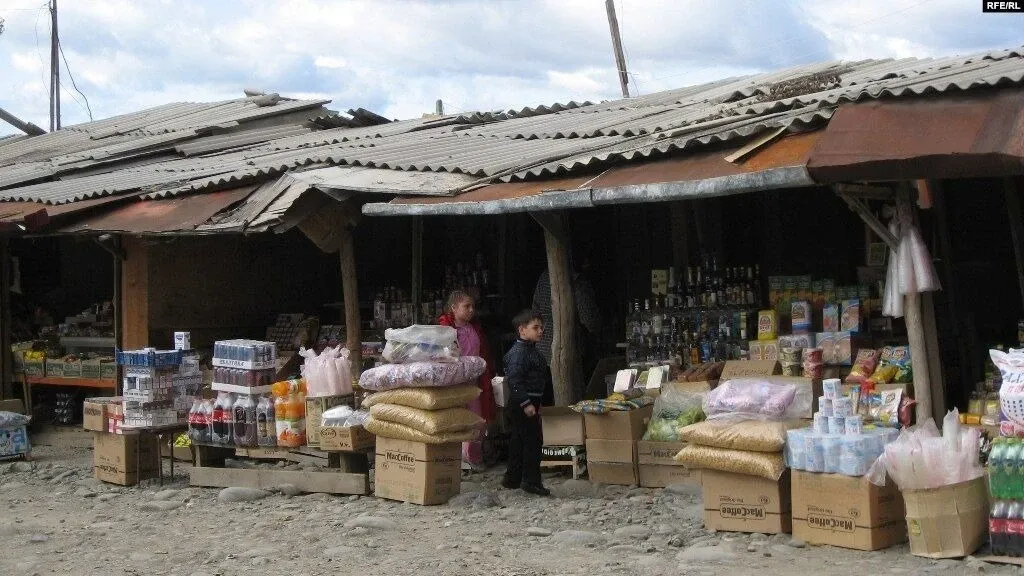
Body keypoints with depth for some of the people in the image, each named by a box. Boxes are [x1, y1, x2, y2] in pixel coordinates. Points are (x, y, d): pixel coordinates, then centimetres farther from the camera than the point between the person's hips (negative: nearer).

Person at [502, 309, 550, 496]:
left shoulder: (532, 351, 16)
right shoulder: (518, 353, -18)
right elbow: (514, 380, -25)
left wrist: (536, 403, 26)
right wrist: (526, 403, -28)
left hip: (529, 402, 11)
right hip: (522, 403, -11)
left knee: (518, 440, 15)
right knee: (533, 440, -10)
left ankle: (512, 479, 22)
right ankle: (531, 480, -7)